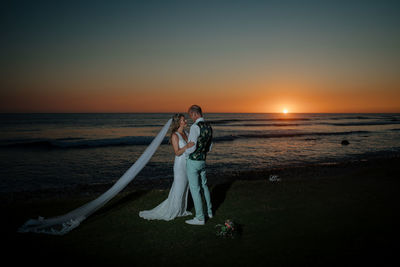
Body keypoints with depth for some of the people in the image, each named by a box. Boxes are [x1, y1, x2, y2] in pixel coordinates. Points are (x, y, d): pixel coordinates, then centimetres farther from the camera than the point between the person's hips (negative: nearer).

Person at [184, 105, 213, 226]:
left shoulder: (195, 127, -20)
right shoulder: (209, 127, 7)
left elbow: (192, 146, -24)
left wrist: (185, 152, -5)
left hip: (193, 162, -8)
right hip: (203, 161, 9)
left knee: (195, 189, 0)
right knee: (204, 185, 23)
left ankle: (200, 218, 7)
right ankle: (209, 211, 38)